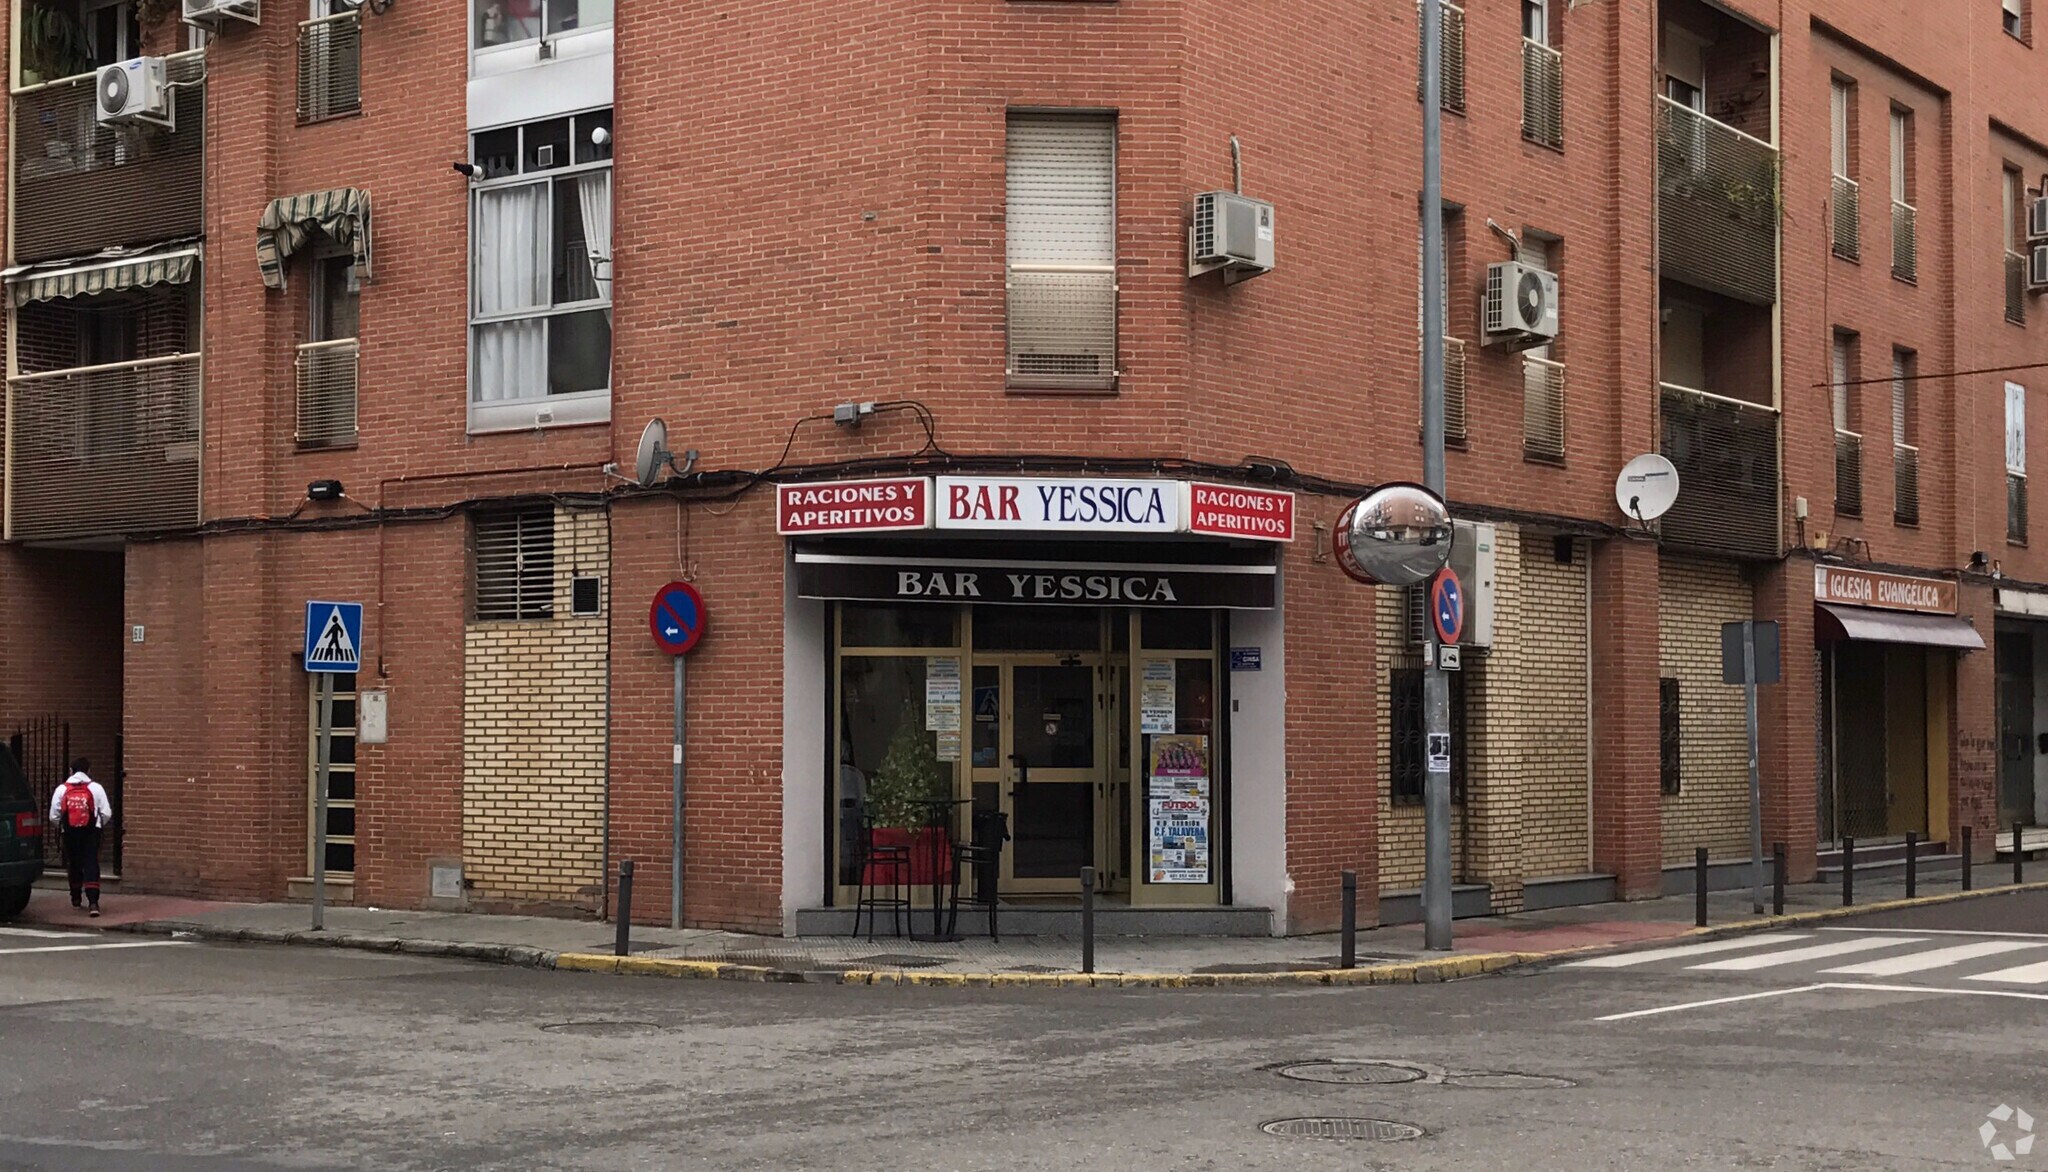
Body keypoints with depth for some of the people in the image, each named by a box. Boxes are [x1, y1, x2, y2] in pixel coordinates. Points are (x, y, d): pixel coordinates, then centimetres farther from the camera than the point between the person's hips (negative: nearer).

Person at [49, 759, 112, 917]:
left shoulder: (62, 790, 0)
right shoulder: (96, 788, -3)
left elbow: (53, 816, 2)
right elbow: (107, 814, -2)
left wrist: (60, 825, 25)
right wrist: (100, 824, 20)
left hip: (70, 833, 2)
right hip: (91, 832, -2)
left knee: (74, 864, 19)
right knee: (91, 864, -4)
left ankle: (76, 898, 33)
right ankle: (93, 901, -18)